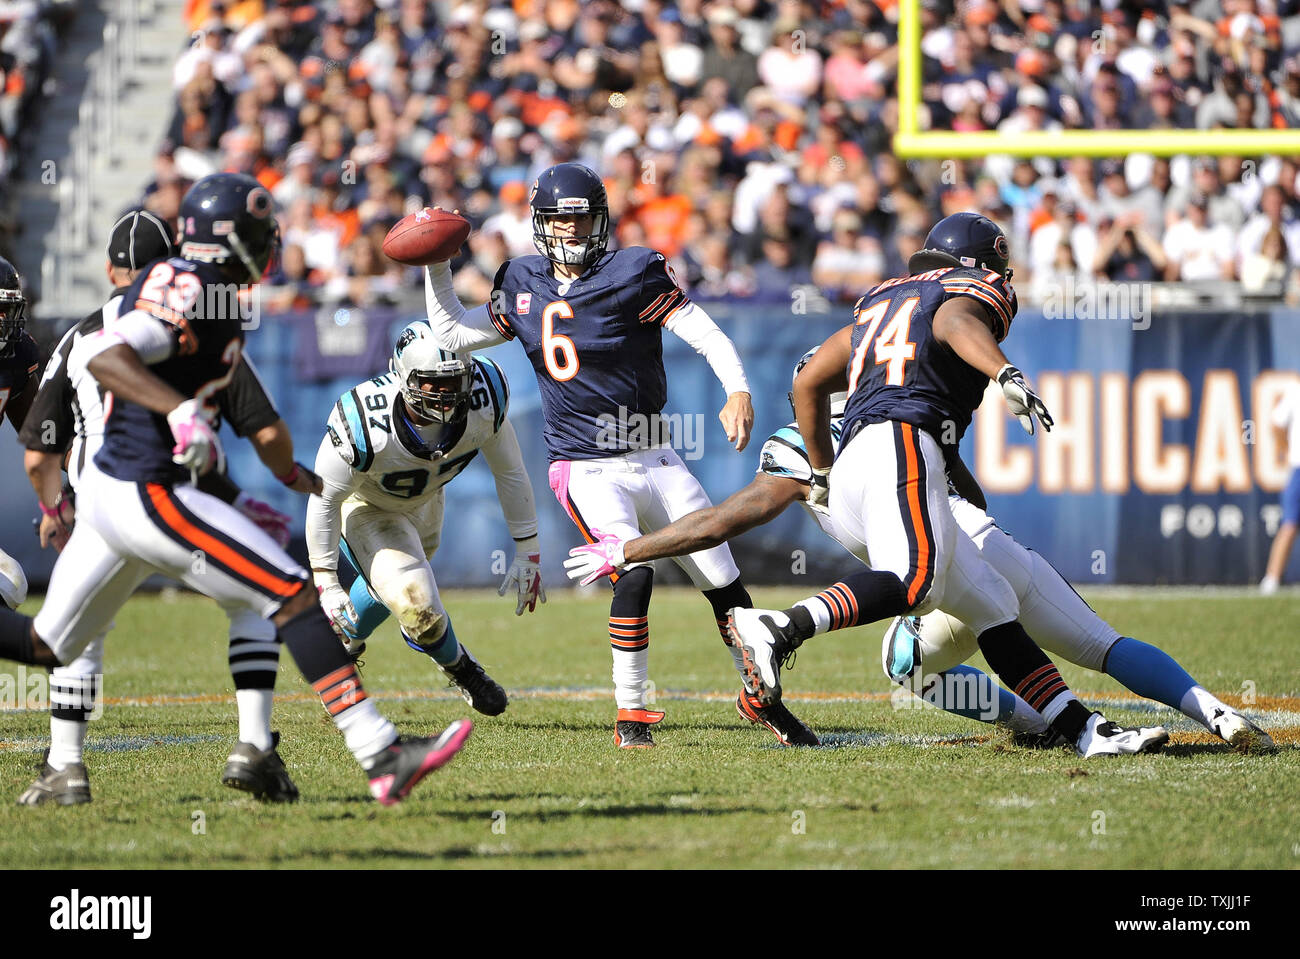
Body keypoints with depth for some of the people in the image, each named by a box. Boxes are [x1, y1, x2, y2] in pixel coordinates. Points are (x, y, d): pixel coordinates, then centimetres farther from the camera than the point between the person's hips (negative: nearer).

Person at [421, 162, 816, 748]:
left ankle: (760, 697, 24)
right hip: (586, 471, -1)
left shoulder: (632, 274, -7)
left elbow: (704, 334, -14)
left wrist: (738, 392, -29)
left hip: (654, 462, 1)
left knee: (724, 583, 3)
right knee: (634, 576, -26)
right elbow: (452, 335, 13)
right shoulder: (524, 287, 5)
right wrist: (437, 266, 6)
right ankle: (631, 713, -14)